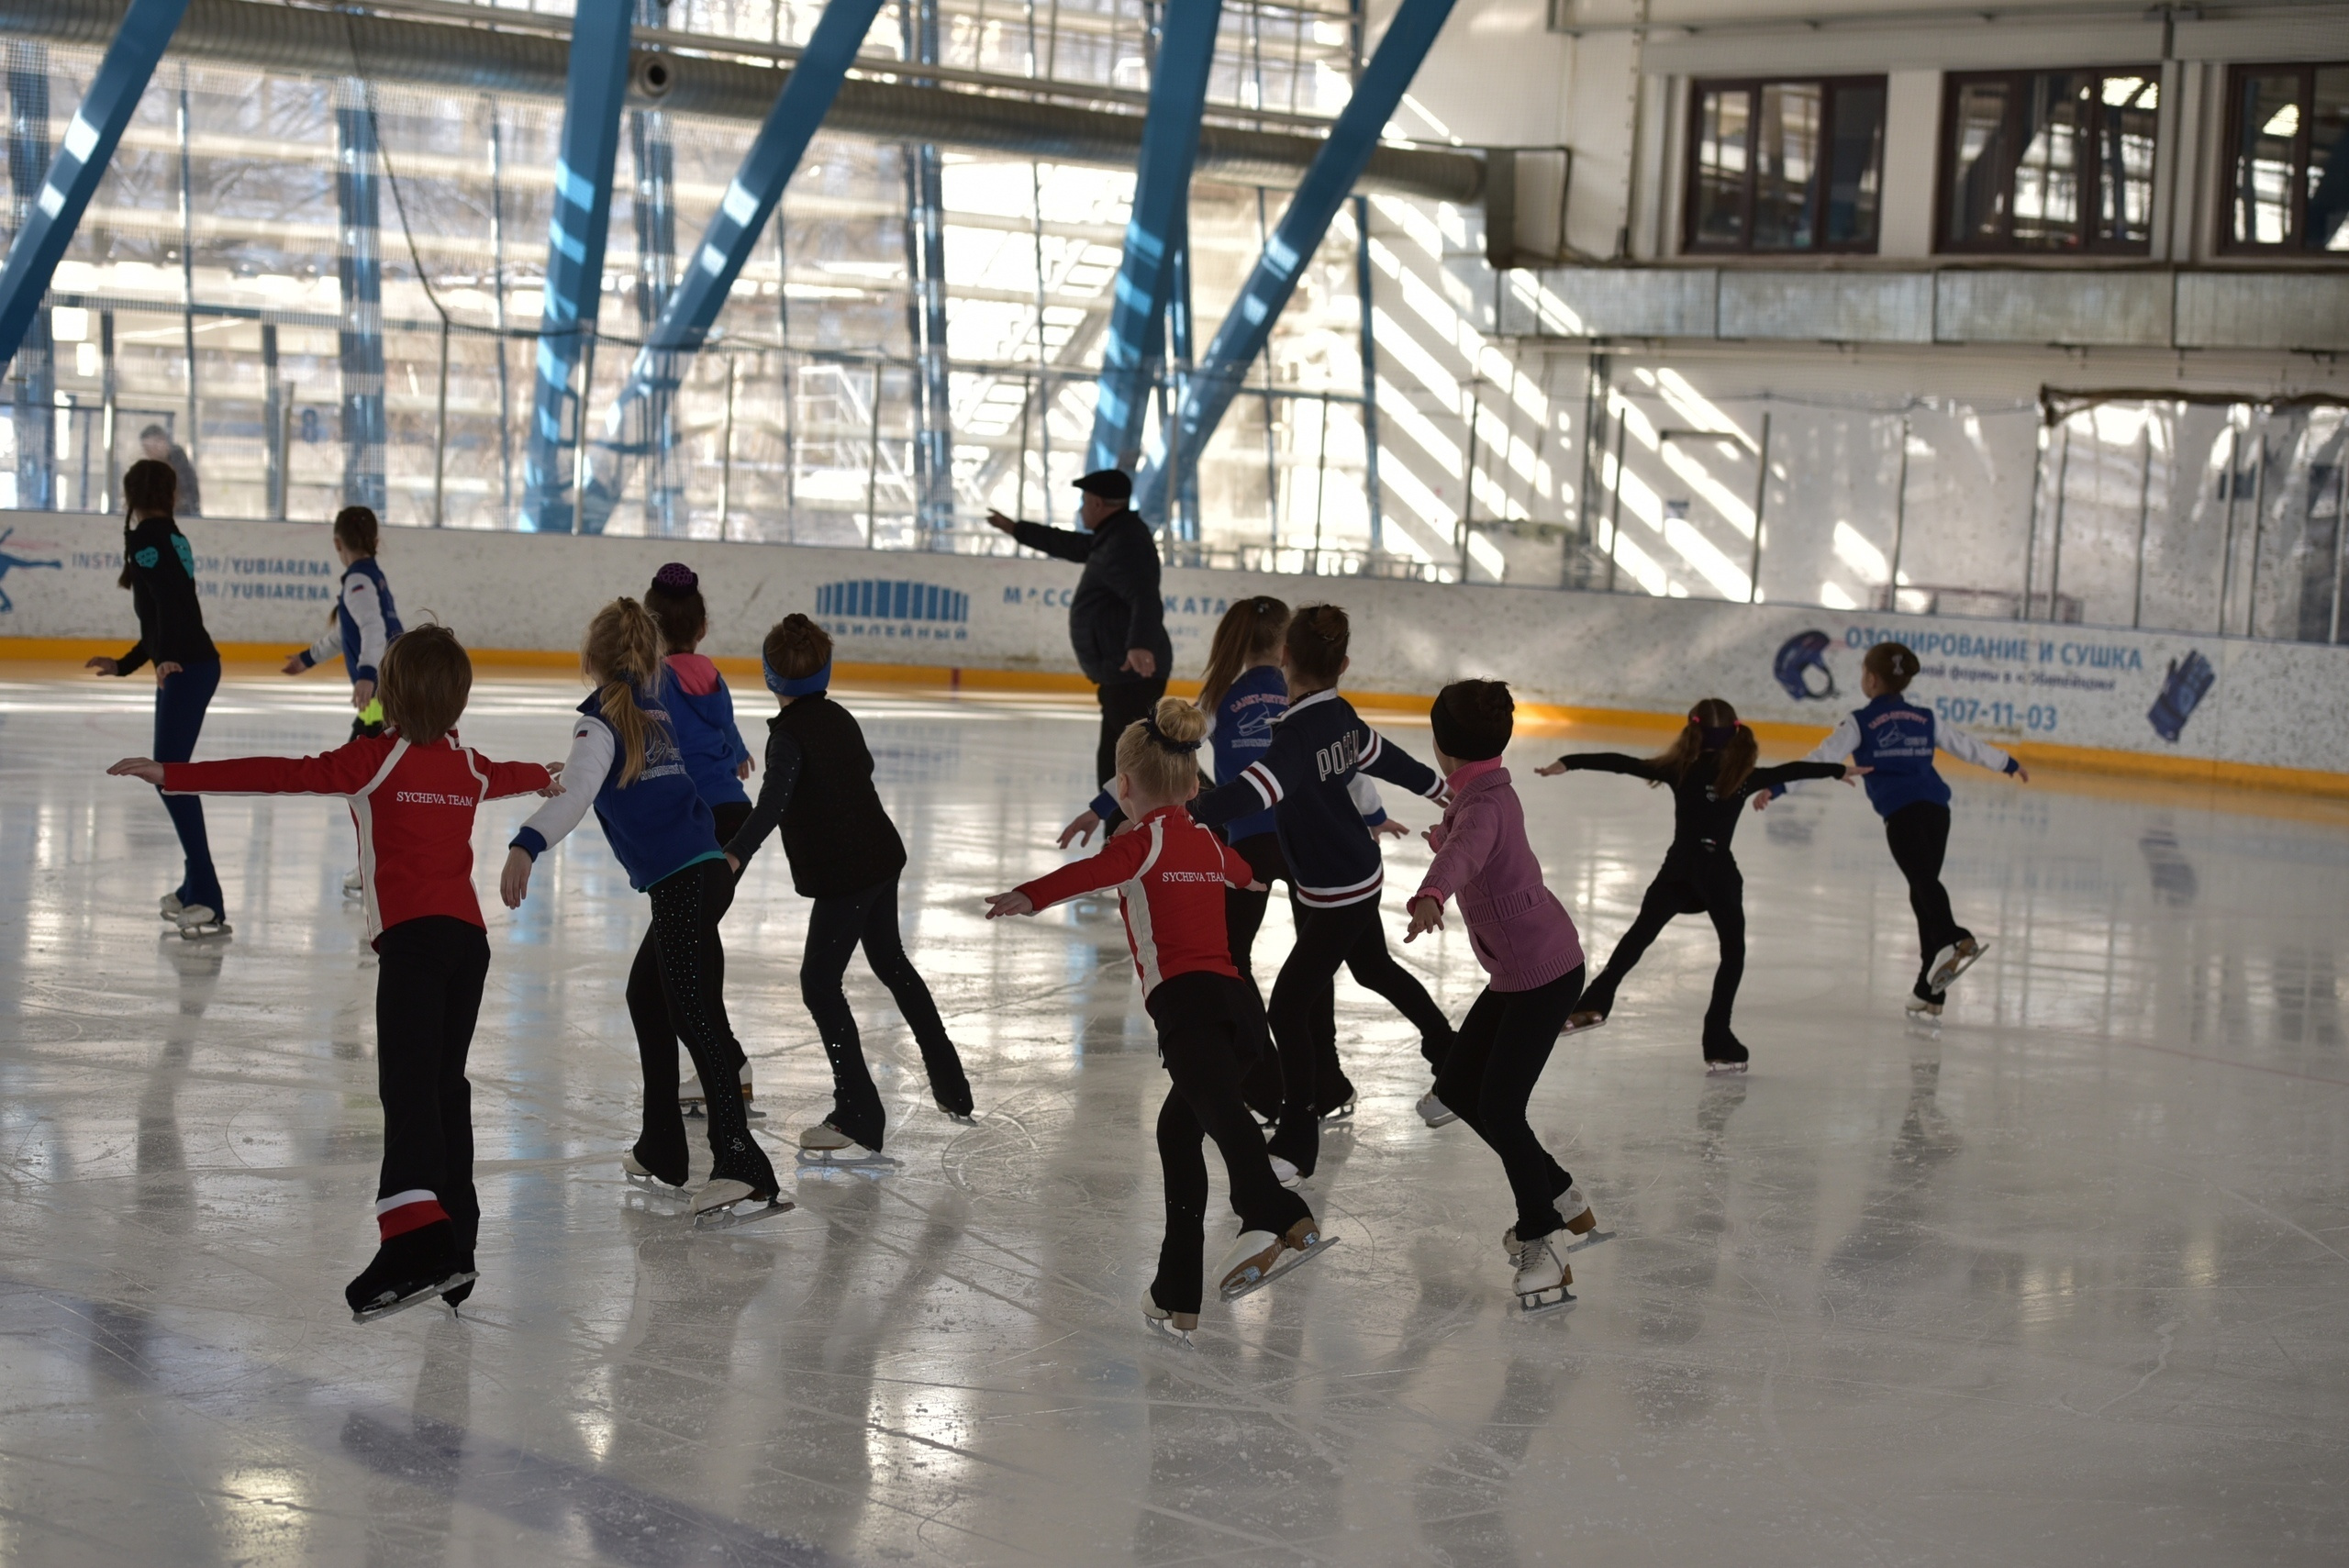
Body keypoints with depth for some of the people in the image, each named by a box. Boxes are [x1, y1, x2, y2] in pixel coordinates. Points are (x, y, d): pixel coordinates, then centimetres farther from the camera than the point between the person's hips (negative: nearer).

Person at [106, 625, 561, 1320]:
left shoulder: (377, 757, -2)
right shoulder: (469, 766, 18)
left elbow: (289, 775, -13)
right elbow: (510, 775, 42)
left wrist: (173, 776, -14)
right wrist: (547, 778, 66)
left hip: (413, 937, -7)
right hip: (468, 936, 7)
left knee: (408, 1085, -17)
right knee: (446, 1083, 16)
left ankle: (416, 1242, -33)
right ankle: (454, 1248, 19)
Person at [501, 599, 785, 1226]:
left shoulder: (601, 724, -5)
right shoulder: (657, 715, 18)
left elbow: (576, 793, -23)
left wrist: (526, 845, -37)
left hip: (683, 884, -8)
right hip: (705, 872, 8)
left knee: (698, 1018, -13)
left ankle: (744, 1169, -21)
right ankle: (661, 1151, 30)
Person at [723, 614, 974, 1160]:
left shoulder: (789, 732, -16)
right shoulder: (838, 716, 8)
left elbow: (774, 801, -33)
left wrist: (737, 853, -43)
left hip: (844, 875, -9)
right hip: (882, 855, 9)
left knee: (820, 981, -3)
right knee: (891, 961, 26)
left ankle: (859, 1120, -7)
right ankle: (951, 1087, 38)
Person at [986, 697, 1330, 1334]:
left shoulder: (1146, 838, 5)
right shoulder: (1208, 843, 27)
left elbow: (1097, 870, -19)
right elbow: (1243, 872, 53)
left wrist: (1030, 896, -29)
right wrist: (1248, 873, 75)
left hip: (1187, 1001, -8)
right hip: (1237, 1006, 8)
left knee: (1217, 1106, -29)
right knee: (1178, 1131, 21)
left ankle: (1277, 1219, -55)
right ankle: (1176, 1294, 24)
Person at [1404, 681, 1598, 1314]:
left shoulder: (1484, 803, -24)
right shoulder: (1485, 791, 6)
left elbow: (1465, 852, -49)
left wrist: (1431, 893, -69)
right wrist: (1444, 835, 55)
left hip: (1543, 974, -10)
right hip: (1518, 972, 10)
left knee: (1499, 1107, -12)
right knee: (1457, 1084, 14)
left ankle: (1542, 1246, -2)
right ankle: (1559, 1198, 26)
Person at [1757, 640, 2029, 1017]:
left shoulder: (1860, 722, 7)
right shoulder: (1924, 719, 22)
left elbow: (1822, 760, -2)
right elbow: (1968, 746, 33)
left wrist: (1776, 787, -3)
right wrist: (2009, 764, 49)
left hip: (1902, 811, -5)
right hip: (1937, 808, 5)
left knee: (1924, 881, -21)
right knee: (1923, 890, 12)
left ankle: (1954, 940, -50)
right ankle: (1930, 989, 12)